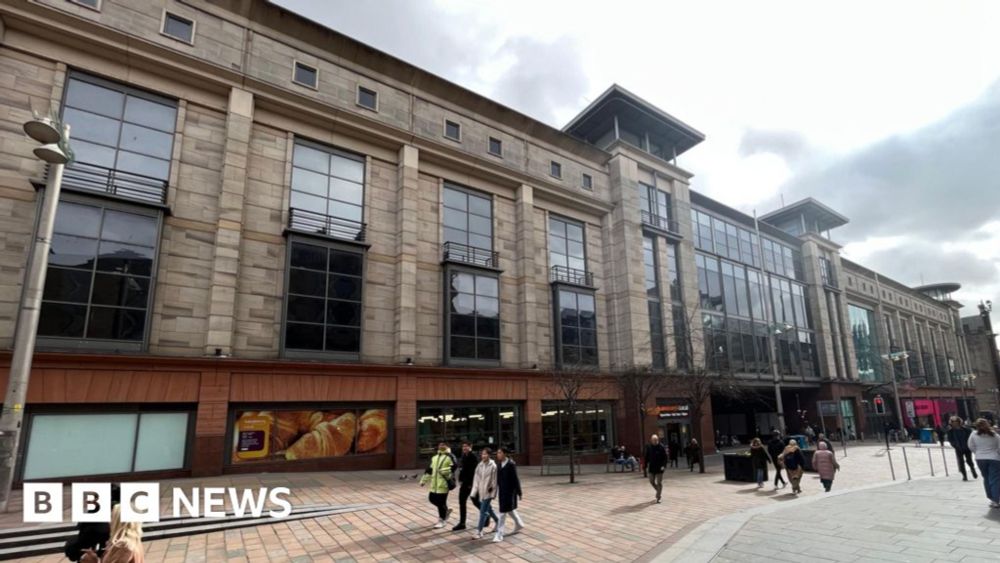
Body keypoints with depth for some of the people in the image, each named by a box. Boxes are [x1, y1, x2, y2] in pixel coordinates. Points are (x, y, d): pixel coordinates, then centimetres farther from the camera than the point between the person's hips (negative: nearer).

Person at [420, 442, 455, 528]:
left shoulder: (449, 457, -7)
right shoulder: (434, 458, 16)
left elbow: (453, 467, -22)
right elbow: (429, 469, 19)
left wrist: (444, 470, -27)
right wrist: (424, 480, 17)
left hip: (444, 484, -8)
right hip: (434, 484, 8)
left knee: (441, 501, -3)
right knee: (432, 498, 10)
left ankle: (441, 520, 15)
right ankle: (446, 510, 32)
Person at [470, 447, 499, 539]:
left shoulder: (493, 466, -13)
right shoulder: (480, 465, 2)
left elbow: (494, 480, -10)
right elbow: (476, 479, 4)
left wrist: (493, 492, -10)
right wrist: (474, 492, 2)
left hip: (488, 492, -6)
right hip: (481, 492, 6)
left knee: (483, 511, -7)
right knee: (487, 509, 20)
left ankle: (479, 532, 0)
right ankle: (497, 521, 42)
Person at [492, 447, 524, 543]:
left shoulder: (511, 464, -17)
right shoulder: (499, 464, 3)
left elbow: (515, 479, -15)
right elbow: (498, 478, 10)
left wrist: (518, 492, -12)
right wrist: (496, 492, 12)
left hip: (510, 491, -7)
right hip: (502, 490, 7)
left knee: (503, 512, -5)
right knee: (509, 509, 21)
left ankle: (499, 535, 2)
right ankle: (519, 525, 43)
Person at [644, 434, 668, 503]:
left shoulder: (661, 447, -11)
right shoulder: (648, 447, -1)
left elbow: (665, 457, -9)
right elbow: (646, 457, 6)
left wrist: (664, 466, -20)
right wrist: (646, 466, 4)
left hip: (659, 468, -4)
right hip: (651, 467, 4)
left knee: (659, 483, 0)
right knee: (651, 482, 9)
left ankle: (658, 498, 9)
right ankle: (658, 491, 36)